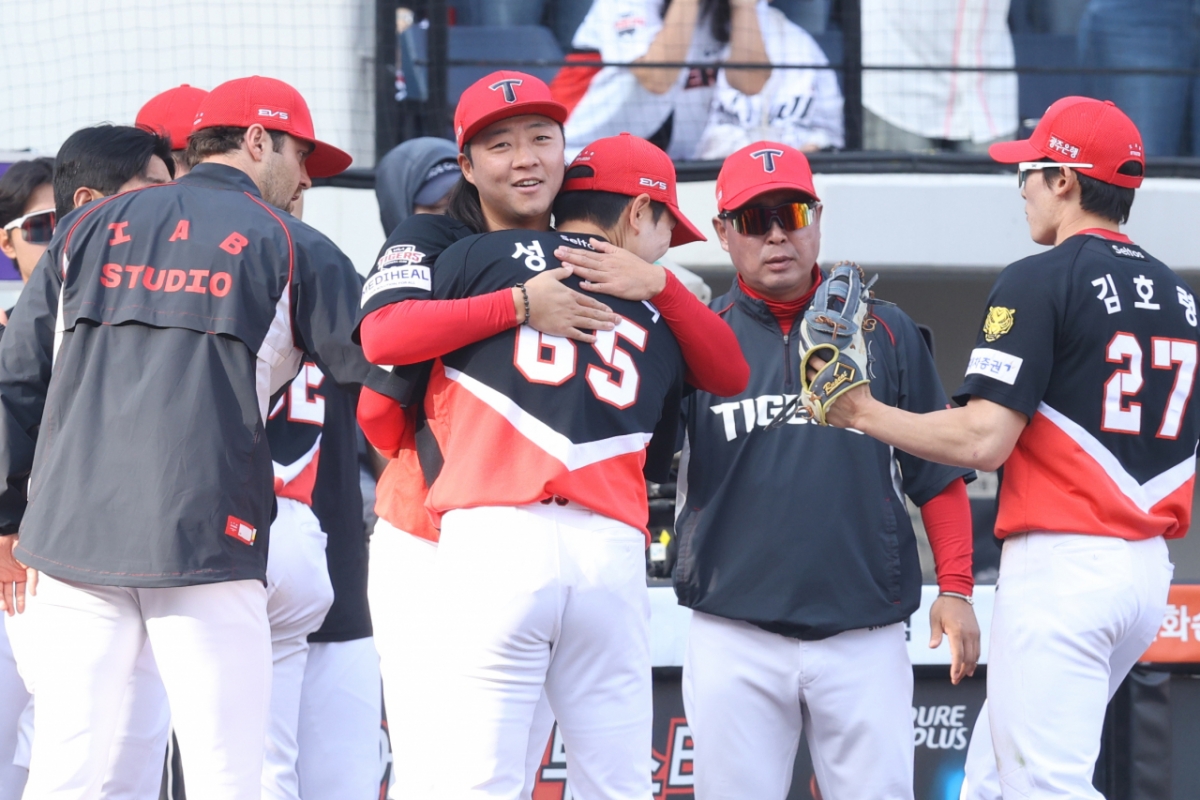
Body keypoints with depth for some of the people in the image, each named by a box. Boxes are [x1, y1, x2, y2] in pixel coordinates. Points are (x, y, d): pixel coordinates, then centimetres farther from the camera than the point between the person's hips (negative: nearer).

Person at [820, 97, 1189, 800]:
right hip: (1151, 569, 8)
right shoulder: (1179, 295, 13)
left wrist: (864, 413, -5)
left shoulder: (1039, 282, -9)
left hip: (1061, 563, -8)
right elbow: (1186, 446, 16)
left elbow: (982, 441, -15)